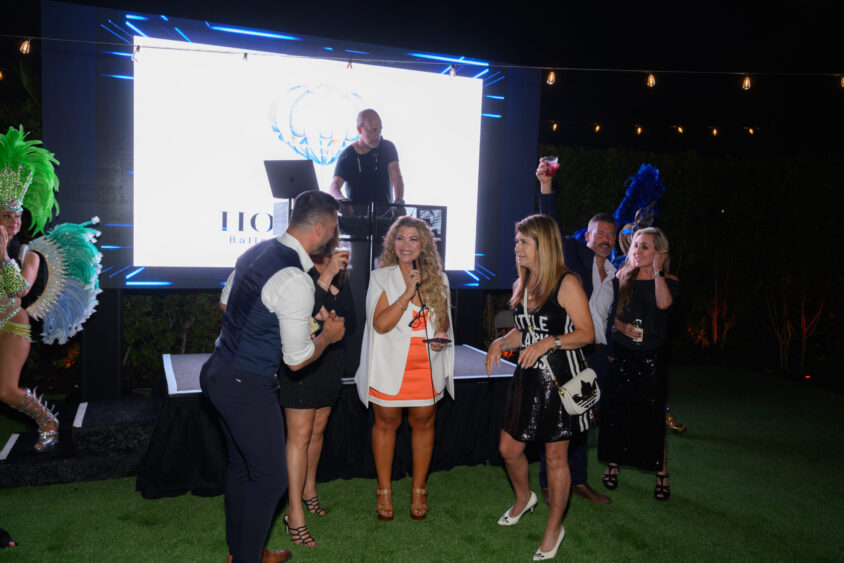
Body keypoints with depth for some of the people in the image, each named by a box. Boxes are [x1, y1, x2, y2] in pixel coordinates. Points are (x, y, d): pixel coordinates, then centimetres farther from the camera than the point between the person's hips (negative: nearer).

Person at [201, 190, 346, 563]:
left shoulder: (256, 252, 4)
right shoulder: (296, 280, -23)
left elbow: (227, 302, 19)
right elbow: (297, 359, -18)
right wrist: (329, 335, -1)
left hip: (217, 373, 10)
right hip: (247, 388, -9)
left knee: (240, 465, 22)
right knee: (271, 477, 7)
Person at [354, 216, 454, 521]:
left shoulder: (438, 279, 6)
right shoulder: (381, 278, -3)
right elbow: (380, 324, -13)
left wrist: (442, 335, -5)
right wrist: (408, 294, -21)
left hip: (427, 365, 2)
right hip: (389, 366, -2)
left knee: (423, 422, 10)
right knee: (386, 423, 8)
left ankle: (419, 490, 27)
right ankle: (384, 490, 25)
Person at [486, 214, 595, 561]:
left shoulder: (566, 283, -13)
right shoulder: (523, 285, 10)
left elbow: (587, 333, -15)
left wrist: (548, 343, -27)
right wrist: (501, 342, 1)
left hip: (560, 376, -7)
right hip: (527, 376, 7)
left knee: (555, 456, 5)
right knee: (508, 448, 12)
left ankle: (554, 528, 24)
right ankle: (523, 498, 42)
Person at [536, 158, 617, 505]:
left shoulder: (613, 277, 17)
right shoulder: (574, 253, 2)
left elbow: (610, 318, 20)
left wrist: (608, 352, 11)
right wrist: (546, 185, -21)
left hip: (595, 356, 6)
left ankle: (578, 480, 25)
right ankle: (549, 484, 10)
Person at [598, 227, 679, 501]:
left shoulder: (668, 281, 0)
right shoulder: (623, 278, 7)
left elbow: (663, 303, -22)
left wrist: (657, 271, -17)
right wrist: (621, 326, -11)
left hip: (649, 358, -2)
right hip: (620, 355, 3)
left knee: (653, 416, 0)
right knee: (614, 411, 6)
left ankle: (662, 473, 15)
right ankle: (613, 464, 24)